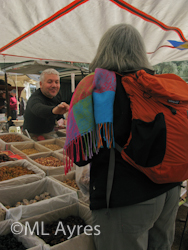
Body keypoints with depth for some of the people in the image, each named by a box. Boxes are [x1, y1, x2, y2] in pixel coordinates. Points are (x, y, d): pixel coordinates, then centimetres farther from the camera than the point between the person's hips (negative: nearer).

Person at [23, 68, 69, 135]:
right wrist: (54, 110, -69)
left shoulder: (57, 95, -2)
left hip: (49, 135, 9)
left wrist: (61, 119, -1)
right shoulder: (35, 98, -25)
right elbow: (39, 109, -52)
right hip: (32, 136, -9)